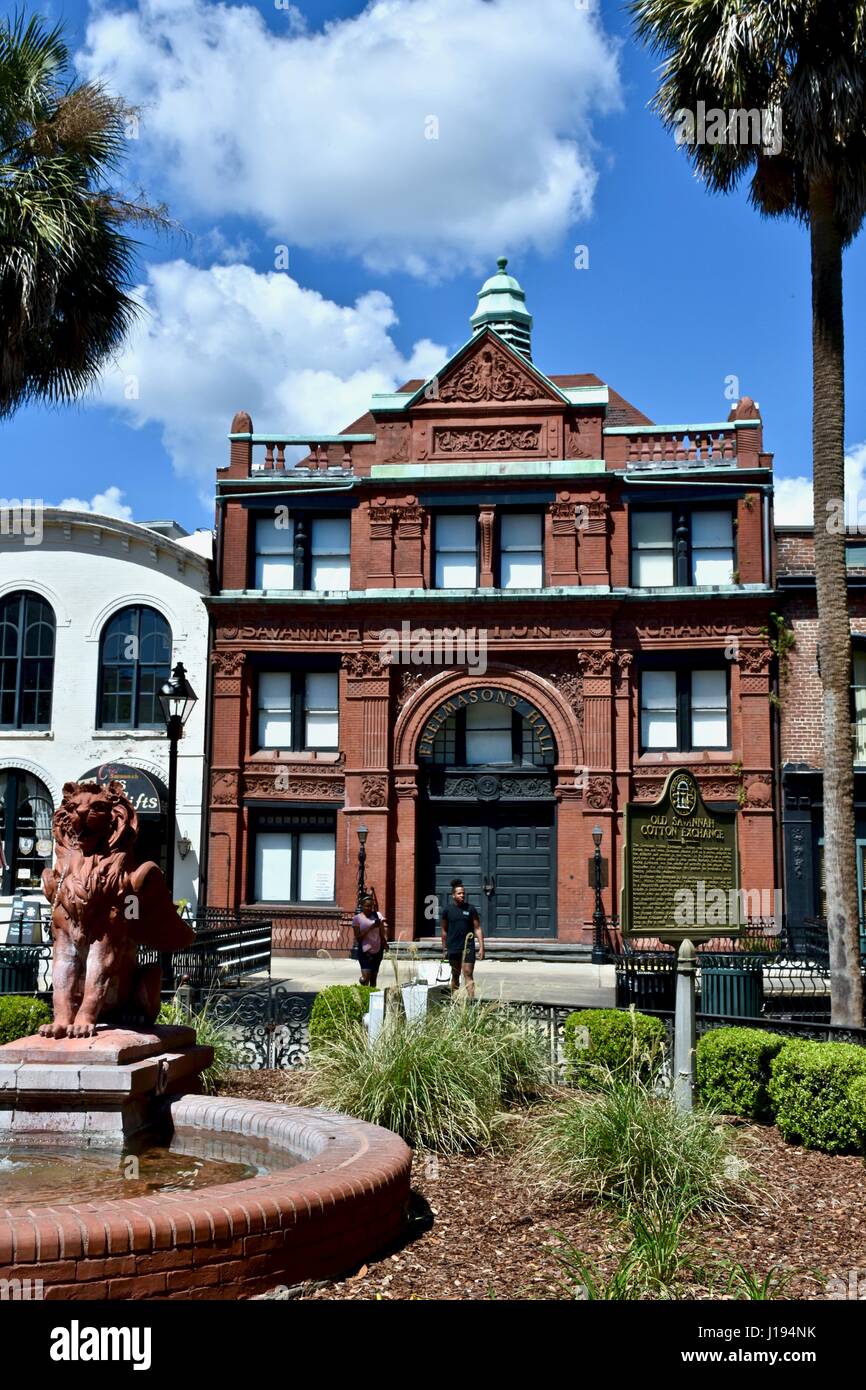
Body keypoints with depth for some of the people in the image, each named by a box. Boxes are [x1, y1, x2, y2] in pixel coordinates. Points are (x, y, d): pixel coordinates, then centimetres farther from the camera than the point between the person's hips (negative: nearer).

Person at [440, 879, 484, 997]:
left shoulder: (470, 909, -1)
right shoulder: (447, 910, 1)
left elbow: (477, 929, 0)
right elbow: (444, 930, 9)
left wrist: (481, 947, -5)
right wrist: (444, 948, 8)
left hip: (468, 947, -1)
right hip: (453, 948, 1)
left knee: (468, 974, -8)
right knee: (455, 975, 11)